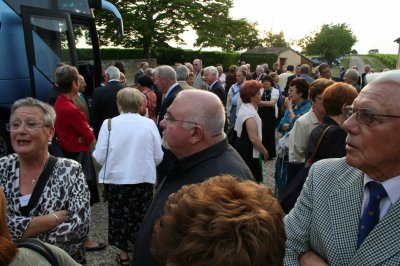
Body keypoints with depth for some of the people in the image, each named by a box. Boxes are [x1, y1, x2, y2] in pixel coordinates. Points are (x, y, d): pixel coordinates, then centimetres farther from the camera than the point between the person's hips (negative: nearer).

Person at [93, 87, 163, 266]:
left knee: (120, 215, 17)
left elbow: (100, 157, -9)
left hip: (117, 179, 0)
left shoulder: (109, 124, -9)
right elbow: (158, 157, -2)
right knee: (141, 216, 16)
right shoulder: (149, 124, -6)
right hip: (143, 179, 1)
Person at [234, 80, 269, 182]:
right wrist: (265, 151, -11)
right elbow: (254, 139, -26)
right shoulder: (250, 113, -23)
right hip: (248, 153, -10)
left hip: (243, 150, 10)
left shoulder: (245, 108, 9)